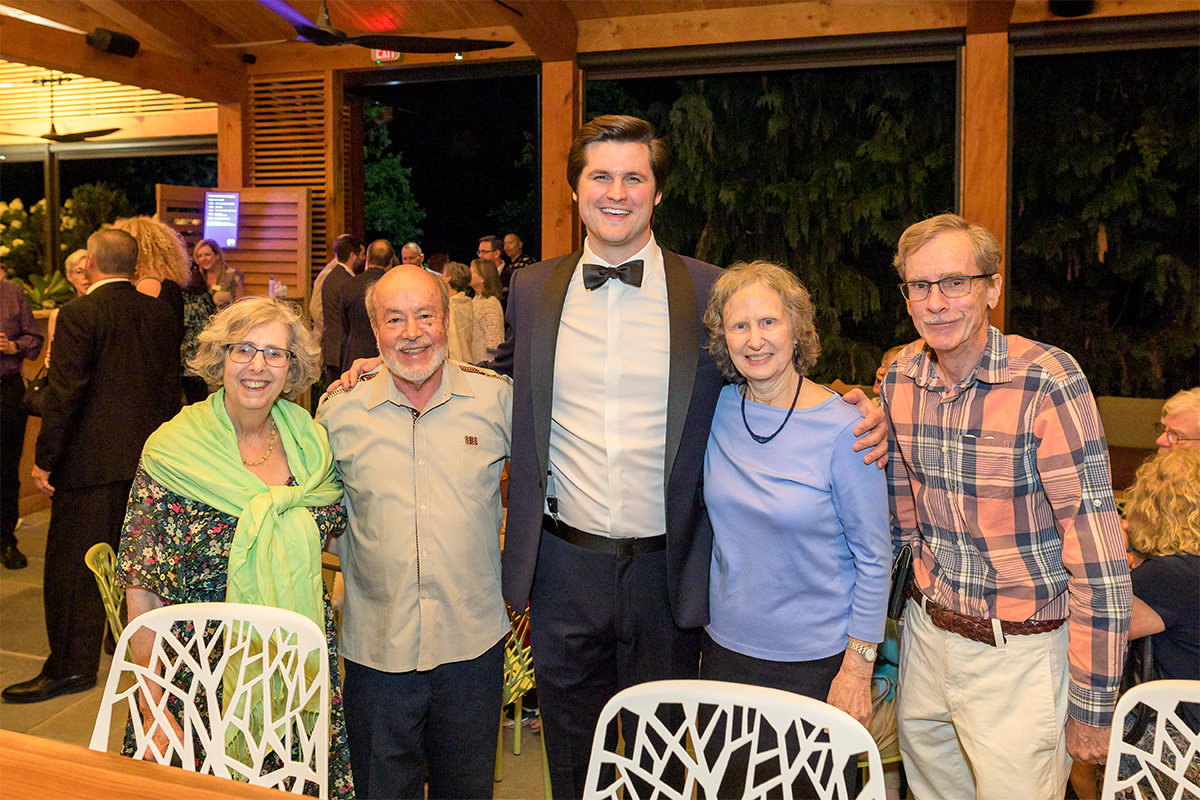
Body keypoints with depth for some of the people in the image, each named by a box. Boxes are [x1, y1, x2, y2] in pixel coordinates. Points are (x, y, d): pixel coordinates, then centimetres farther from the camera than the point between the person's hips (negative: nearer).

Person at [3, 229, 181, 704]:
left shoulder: (78, 315, -13)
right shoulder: (162, 315, 4)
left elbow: (65, 393, -15)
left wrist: (44, 460, -8)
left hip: (92, 459, -6)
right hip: (149, 458, 6)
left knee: (72, 563, 4)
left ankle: (72, 666, 10)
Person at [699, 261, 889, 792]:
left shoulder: (842, 429, -16)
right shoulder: (720, 410, -4)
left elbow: (874, 558, -10)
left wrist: (857, 669, -10)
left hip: (817, 662, -4)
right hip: (727, 649, 4)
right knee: (728, 787, 17)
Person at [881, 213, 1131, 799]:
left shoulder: (1047, 381, -20)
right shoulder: (900, 378, -2)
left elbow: (1098, 554, -19)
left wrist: (1092, 706, -16)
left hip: (1021, 654, -5)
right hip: (926, 633, 5)